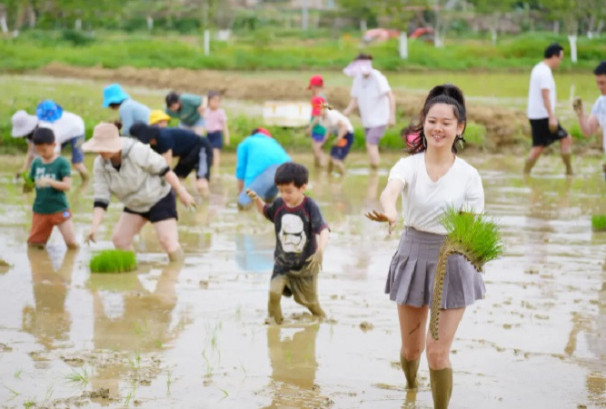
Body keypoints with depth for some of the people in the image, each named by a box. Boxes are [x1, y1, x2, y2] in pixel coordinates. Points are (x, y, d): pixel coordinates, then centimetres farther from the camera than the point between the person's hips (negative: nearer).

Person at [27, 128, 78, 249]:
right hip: (40, 210, 4)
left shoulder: (62, 162, -8)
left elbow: (67, 185, -17)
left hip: (59, 209, -4)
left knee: (72, 243, -12)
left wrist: (49, 181, -31)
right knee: (33, 244, 8)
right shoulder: (36, 162, 4)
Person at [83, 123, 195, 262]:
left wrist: (181, 192, -18)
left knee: (168, 240, -16)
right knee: (119, 239, 0)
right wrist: (94, 227, -20)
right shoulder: (100, 165, -13)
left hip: (159, 199, -6)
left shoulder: (137, 151, -29)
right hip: (135, 205, 6)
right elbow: (101, 199, -11)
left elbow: (164, 170, -21)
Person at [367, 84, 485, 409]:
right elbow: (390, 190, -32)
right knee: (411, 348, 16)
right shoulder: (409, 165, -9)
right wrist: (390, 212, -56)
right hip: (413, 257, 2)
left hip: (452, 262, -2)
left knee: (438, 352, -6)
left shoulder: (468, 175, -8)